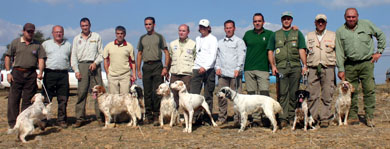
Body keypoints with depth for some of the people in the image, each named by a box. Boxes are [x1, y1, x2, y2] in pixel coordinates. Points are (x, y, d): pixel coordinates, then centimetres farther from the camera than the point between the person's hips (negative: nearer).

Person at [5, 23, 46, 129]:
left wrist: (40, 72, -10)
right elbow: (7, 57, 7)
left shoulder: (37, 45, 10)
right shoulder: (15, 42, 8)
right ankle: (12, 123, 3)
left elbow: (41, 59, 5)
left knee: (27, 99, 4)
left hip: (31, 74, 1)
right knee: (13, 99, -3)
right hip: (17, 73, -1)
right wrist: (8, 72, -2)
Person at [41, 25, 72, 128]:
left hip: (63, 74, 2)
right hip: (49, 73, -2)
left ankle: (61, 120, 9)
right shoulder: (46, 44, 12)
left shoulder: (68, 45, 17)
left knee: (63, 99, 2)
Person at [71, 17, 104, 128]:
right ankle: (80, 118, -1)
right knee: (81, 93, -5)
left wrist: (96, 63, -8)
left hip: (94, 65, -1)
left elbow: (101, 53, 9)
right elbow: (73, 56, 12)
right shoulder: (76, 39, 15)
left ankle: (100, 117, 0)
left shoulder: (96, 37, 12)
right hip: (82, 66, 1)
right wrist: (76, 70, 1)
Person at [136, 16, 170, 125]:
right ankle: (148, 115, 11)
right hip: (146, 66, 4)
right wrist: (138, 70, 9)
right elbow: (139, 54, 17)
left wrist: (165, 67, -9)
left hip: (157, 65, -3)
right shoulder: (142, 38, 16)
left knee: (157, 92, -8)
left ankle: (156, 116, -3)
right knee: (147, 92, 4)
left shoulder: (159, 37, 5)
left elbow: (166, 53, 2)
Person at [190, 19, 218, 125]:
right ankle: (196, 116, -2)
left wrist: (205, 67, -21)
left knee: (208, 95, 1)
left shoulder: (212, 39, 0)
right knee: (193, 94, -5)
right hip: (197, 69, 5)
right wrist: (193, 66, 12)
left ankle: (207, 117, 8)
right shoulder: (197, 39, 19)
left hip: (208, 70, -5)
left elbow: (213, 55, -10)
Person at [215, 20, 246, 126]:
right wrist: (217, 67, 5)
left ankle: (238, 118, 2)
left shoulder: (239, 41, 6)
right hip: (222, 73, 4)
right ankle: (222, 118, 10)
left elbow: (241, 56, -3)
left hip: (235, 74, -4)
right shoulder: (220, 42, 20)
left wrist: (237, 69, -14)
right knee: (221, 96, 2)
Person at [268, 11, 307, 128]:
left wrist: (305, 65, -4)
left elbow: (302, 50, 7)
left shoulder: (297, 33, 15)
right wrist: (273, 66, -1)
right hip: (281, 67, 0)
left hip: (295, 66, 1)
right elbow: (270, 51, 11)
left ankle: (292, 117, 9)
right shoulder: (275, 35, 15)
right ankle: (283, 118, -8)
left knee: (294, 93, 1)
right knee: (282, 93, -6)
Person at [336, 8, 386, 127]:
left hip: (367, 62, 0)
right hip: (350, 65, 1)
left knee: (369, 90, -6)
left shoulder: (366, 24, 5)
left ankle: (369, 117, 1)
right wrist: (341, 69, 0)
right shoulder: (340, 32, 5)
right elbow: (339, 52, 4)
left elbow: (381, 35, 16)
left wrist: (379, 51, 9)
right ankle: (353, 116, 12)